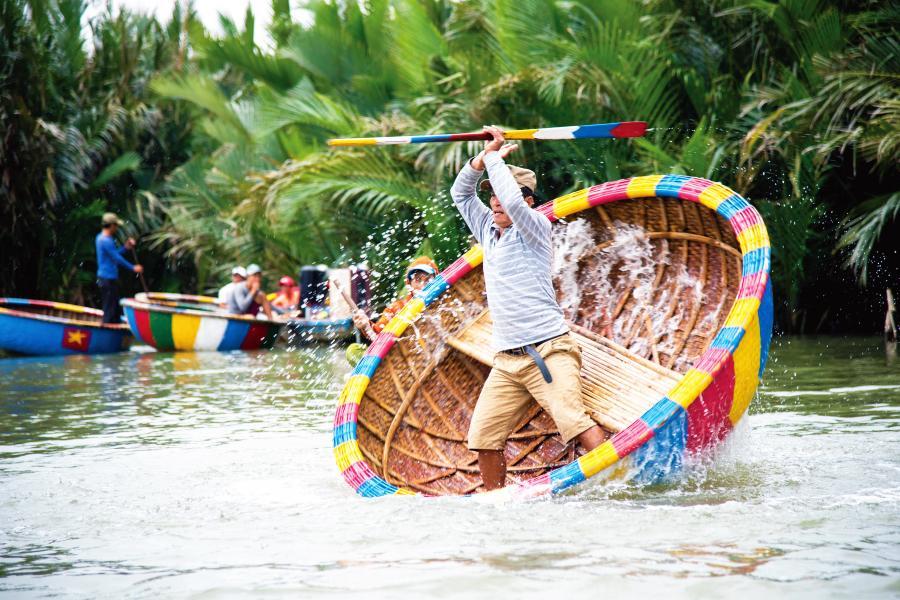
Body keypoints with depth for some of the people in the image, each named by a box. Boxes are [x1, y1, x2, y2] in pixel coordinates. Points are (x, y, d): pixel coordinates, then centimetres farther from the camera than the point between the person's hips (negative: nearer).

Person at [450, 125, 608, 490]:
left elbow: (513, 201, -21)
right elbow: (460, 193, 24)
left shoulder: (534, 228, -1)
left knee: (573, 421, -24)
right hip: (507, 361, 7)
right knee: (484, 437, -3)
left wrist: (496, 160, -6)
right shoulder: (489, 233, 19)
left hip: (548, 352, -7)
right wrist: (484, 156, 11)